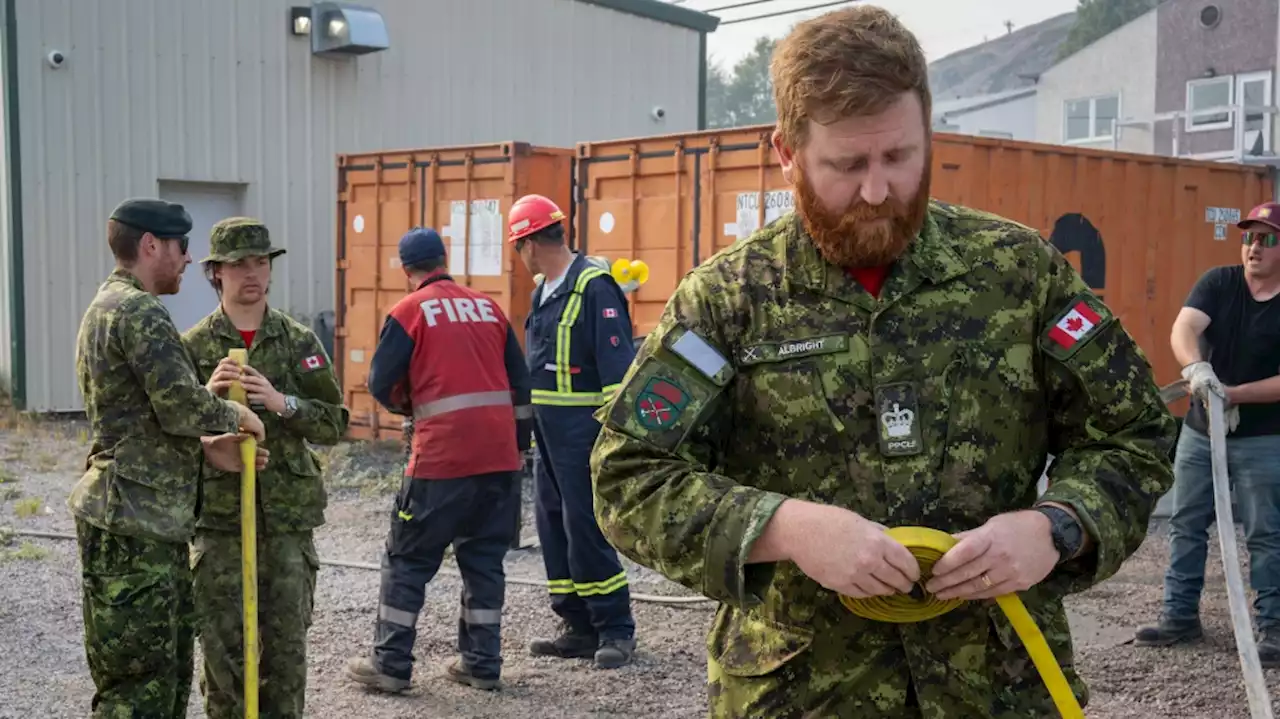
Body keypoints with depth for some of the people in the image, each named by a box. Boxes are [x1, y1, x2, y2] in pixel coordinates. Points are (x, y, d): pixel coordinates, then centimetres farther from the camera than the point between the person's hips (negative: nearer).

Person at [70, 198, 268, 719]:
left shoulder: (106, 308, 19)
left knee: (171, 670, 17)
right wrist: (237, 416, -3)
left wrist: (206, 450, 8)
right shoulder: (139, 310, -14)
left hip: (150, 522, 10)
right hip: (133, 524, -10)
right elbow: (181, 405, -22)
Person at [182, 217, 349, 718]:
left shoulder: (299, 342, 4)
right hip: (218, 517, -1)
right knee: (223, 647, 4)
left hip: (288, 516, 1)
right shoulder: (193, 347, 2)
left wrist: (282, 403, -16)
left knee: (286, 645, 7)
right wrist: (207, 396, -16)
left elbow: (334, 424, 0)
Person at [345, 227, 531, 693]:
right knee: (484, 557, 14)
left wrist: (406, 406, 18)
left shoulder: (410, 311, -1)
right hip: (500, 456, 5)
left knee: (408, 557, 7)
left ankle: (390, 664, 10)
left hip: (443, 457, -5)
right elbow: (519, 384, 14)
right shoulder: (488, 307, 13)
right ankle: (483, 664, 16)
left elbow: (381, 384, -3)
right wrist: (519, 446, 20)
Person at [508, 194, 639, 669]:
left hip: (581, 428, -9)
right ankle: (580, 629, 19)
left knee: (585, 527, -7)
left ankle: (616, 630, 5)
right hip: (547, 429, 10)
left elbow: (617, 363, -19)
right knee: (552, 524, 10)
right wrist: (529, 419, 23)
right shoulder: (544, 290, 15)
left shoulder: (593, 285, -14)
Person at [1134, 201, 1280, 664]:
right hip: (1200, 431, 3)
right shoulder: (1218, 283, -2)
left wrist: (1234, 394, -25)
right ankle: (1180, 615, 21)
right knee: (1186, 526, 10)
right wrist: (1196, 368, -39)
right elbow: (1183, 329, -20)